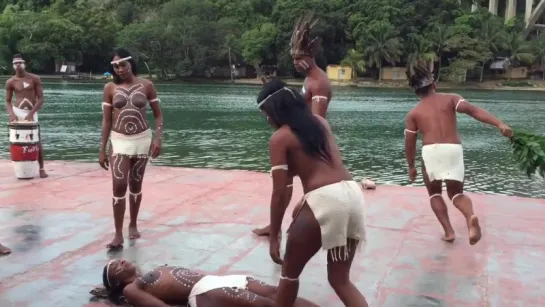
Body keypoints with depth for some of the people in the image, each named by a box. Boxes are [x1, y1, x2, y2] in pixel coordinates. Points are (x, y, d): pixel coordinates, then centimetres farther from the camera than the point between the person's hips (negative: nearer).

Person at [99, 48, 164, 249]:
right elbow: (106, 120, 3)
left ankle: (133, 225, 28)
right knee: (119, 185, -11)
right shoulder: (110, 88, 0)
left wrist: (158, 138, -10)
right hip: (119, 141, 0)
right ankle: (118, 234, -6)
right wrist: (102, 150, 0)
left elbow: (158, 114, 4)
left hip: (142, 140, 1)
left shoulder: (146, 85, -1)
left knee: (136, 185, 11)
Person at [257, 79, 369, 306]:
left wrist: (274, 237, 4)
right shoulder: (320, 121, 20)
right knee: (340, 279, 16)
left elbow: (280, 192, -3)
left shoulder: (280, 138, 2)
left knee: (290, 272, 16)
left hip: (324, 199, -7)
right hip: (353, 194, 7)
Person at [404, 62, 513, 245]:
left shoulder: (413, 113, 13)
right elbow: (473, 110, -5)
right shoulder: (450, 99, 13)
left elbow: (410, 143, 11)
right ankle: (471, 217, -17)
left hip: (431, 151, -1)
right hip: (454, 150, 1)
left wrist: (411, 166, 25)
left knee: (434, 192, 21)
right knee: (456, 192, 16)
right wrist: (499, 124, -14)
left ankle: (449, 231, 8)